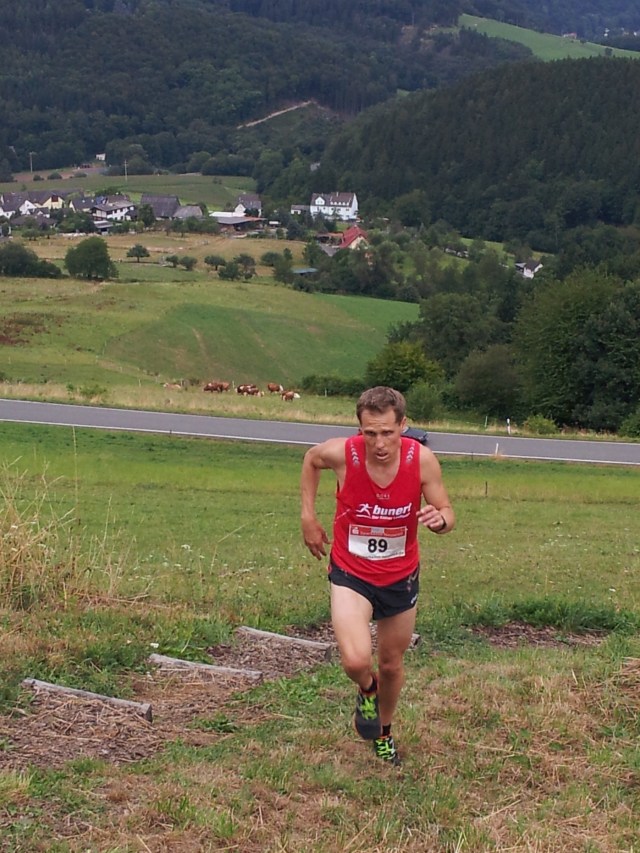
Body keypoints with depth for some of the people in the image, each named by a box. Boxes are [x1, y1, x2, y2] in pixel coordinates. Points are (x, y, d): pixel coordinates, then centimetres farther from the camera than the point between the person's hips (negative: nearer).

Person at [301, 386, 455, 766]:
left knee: (392, 664, 19)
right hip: (351, 574, -2)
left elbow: (448, 516, -8)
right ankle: (367, 691, 16)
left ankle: (384, 733, 49)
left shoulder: (422, 460, -21)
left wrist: (439, 518, -33)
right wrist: (308, 516, 0)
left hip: (401, 576, 2)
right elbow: (311, 458, 2)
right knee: (356, 660, -23)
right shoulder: (341, 453, -23)